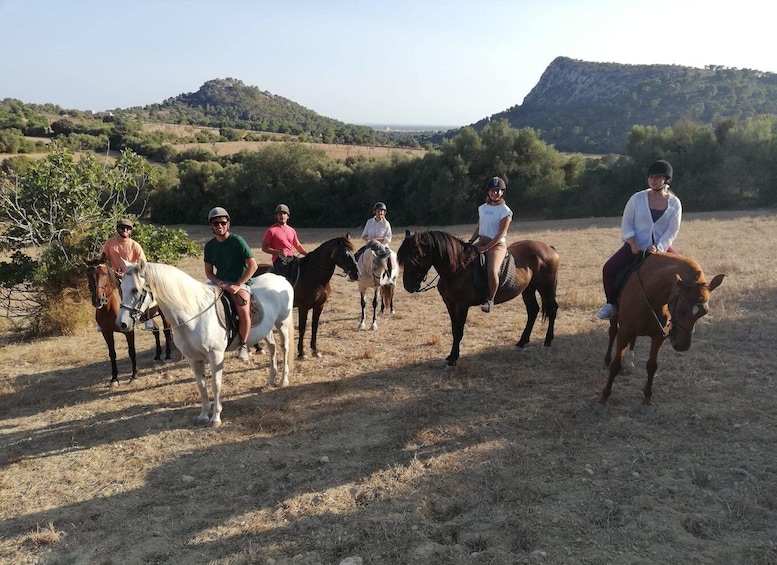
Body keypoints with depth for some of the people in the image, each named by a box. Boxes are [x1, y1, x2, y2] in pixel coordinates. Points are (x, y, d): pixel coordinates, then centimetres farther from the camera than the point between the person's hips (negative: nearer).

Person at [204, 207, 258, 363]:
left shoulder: (237, 241, -8)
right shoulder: (210, 246, 7)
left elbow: (253, 266, -11)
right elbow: (209, 271, 9)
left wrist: (238, 285, -17)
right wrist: (219, 283, -12)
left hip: (240, 283, -6)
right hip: (219, 282, 6)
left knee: (244, 312, -32)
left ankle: (243, 344, -6)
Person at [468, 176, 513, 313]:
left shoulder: (505, 211, -7)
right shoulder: (482, 208, 12)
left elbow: (501, 234, -13)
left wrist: (486, 247, -20)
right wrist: (470, 242, 3)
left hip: (497, 245, -7)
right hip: (481, 241, 7)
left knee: (492, 271, -31)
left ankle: (490, 299, -10)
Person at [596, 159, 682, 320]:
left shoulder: (674, 203, -1)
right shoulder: (638, 198, -3)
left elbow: (673, 230, -5)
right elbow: (626, 223, -2)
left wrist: (657, 247, -20)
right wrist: (633, 243, -18)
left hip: (661, 246, 2)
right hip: (636, 246, -1)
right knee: (609, 269, -23)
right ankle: (613, 304, -2)